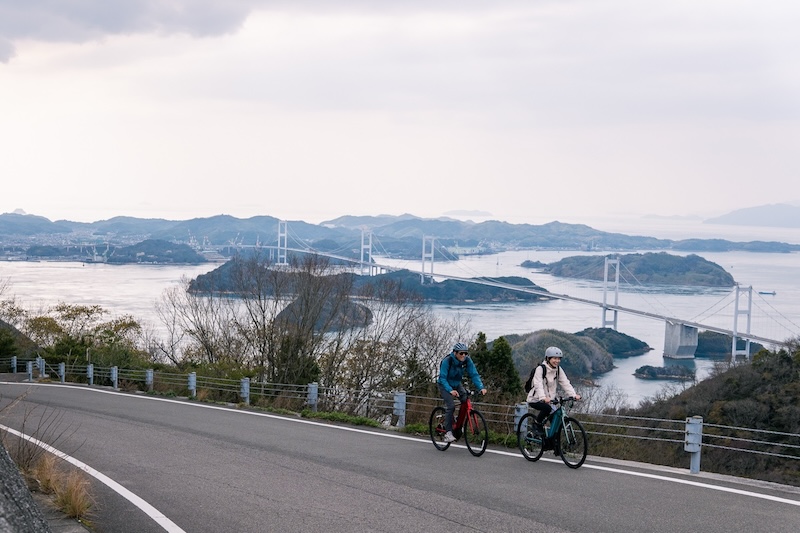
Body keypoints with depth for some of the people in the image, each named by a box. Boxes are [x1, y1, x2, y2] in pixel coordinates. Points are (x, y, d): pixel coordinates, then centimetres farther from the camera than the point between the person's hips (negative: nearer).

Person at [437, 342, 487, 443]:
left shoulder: (467, 361, -16)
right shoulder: (447, 361, -28)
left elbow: (474, 375, -17)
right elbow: (442, 378, -28)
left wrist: (481, 387, -33)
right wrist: (450, 390, -43)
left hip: (457, 384, 5)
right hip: (445, 385, -5)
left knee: (466, 401, -18)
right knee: (451, 406, -24)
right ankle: (448, 432, -18)